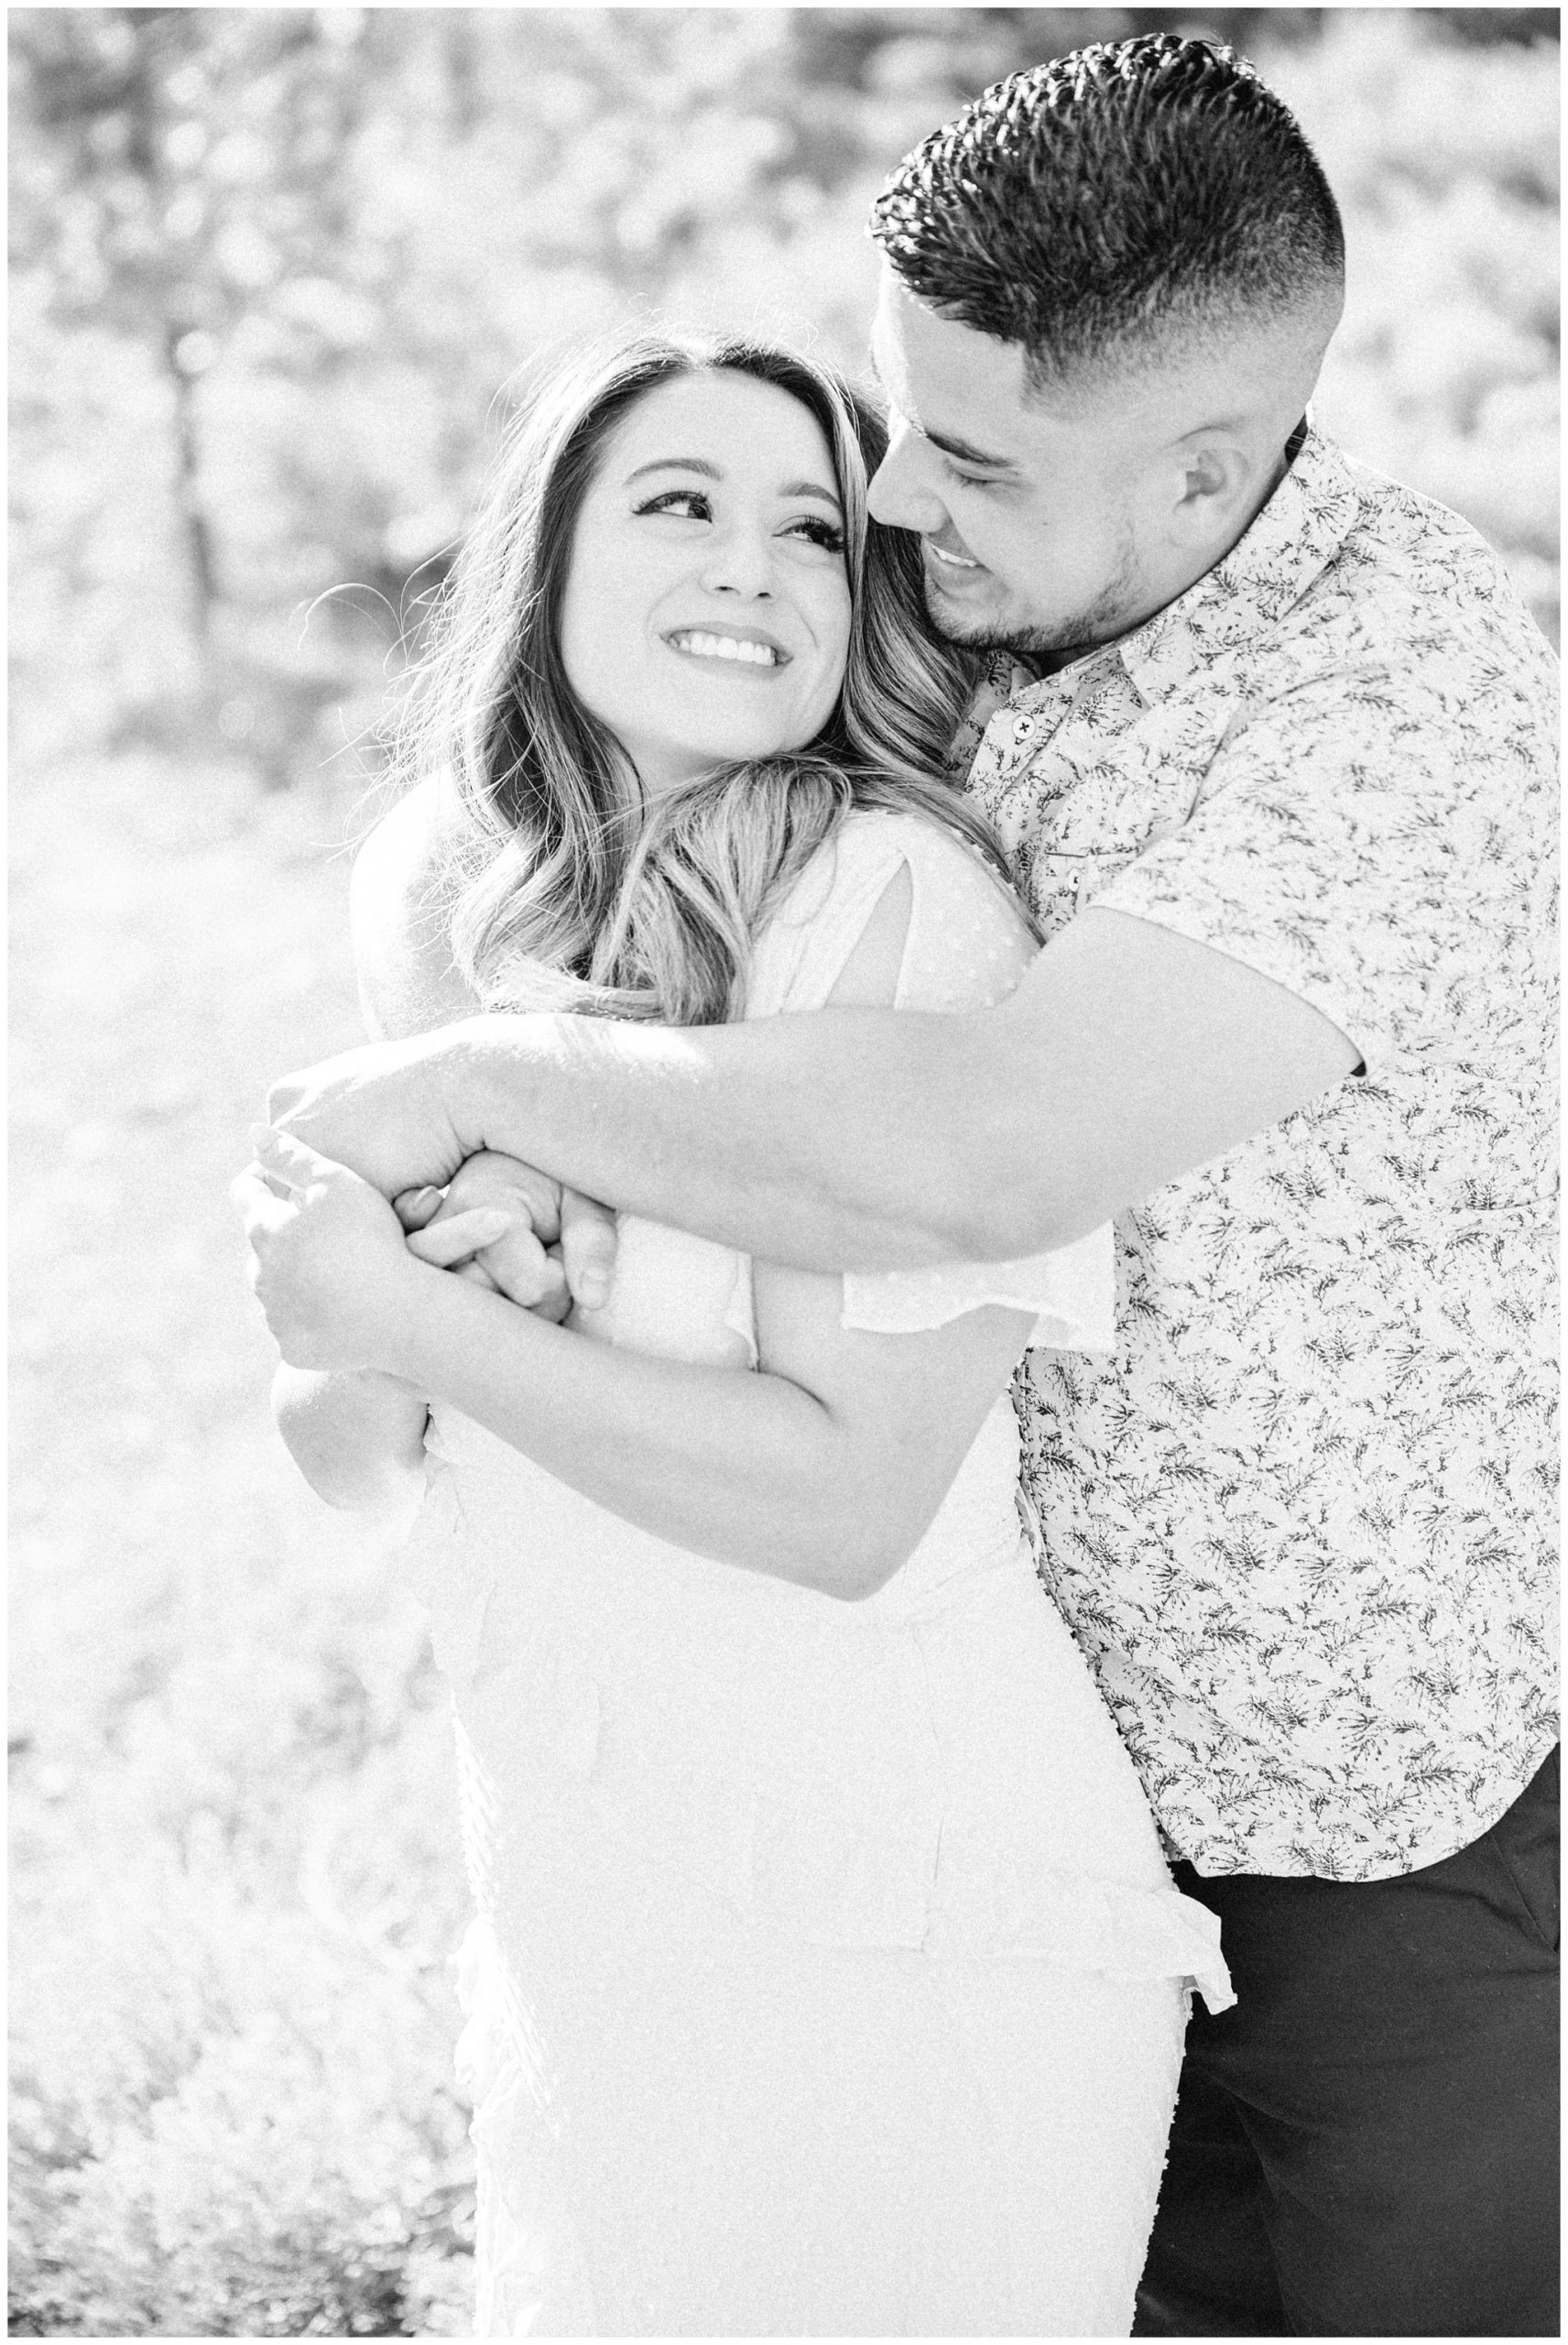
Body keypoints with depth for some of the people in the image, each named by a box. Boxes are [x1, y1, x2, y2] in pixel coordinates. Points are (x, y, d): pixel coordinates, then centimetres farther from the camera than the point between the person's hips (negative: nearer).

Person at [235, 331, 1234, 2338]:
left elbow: (853, 1504, -22)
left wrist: (404, 1320, -18)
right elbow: (339, 1459, 3)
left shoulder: (892, 894, -19)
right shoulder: (439, 904, 2)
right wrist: (441, 1282, -18)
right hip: (576, 1911, 6)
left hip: (893, 1932, -6)